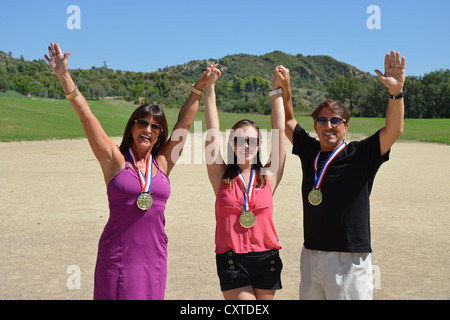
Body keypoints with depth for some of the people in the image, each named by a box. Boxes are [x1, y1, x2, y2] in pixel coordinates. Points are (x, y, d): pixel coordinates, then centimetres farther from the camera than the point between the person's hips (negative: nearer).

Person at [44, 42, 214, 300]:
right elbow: (85, 115, -5)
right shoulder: (115, 160, -1)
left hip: (155, 258, 3)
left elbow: (184, 122, 10)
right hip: (117, 257, -3)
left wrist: (200, 88, 12)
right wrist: (64, 75, -8)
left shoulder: (162, 162, 6)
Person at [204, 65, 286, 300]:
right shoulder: (221, 176, 0)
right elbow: (212, 131, -3)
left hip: (266, 258, 2)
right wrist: (209, 89, -5)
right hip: (232, 260, -1)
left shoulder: (268, 176, 2)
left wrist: (277, 90, 3)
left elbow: (279, 130, 1)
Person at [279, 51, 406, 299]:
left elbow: (394, 130, -17)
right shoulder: (309, 151, 8)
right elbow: (288, 121, 19)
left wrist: (396, 90, -30)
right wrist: (285, 87, 8)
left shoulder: (361, 155, -4)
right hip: (311, 256, 5)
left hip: (350, 259, -5)